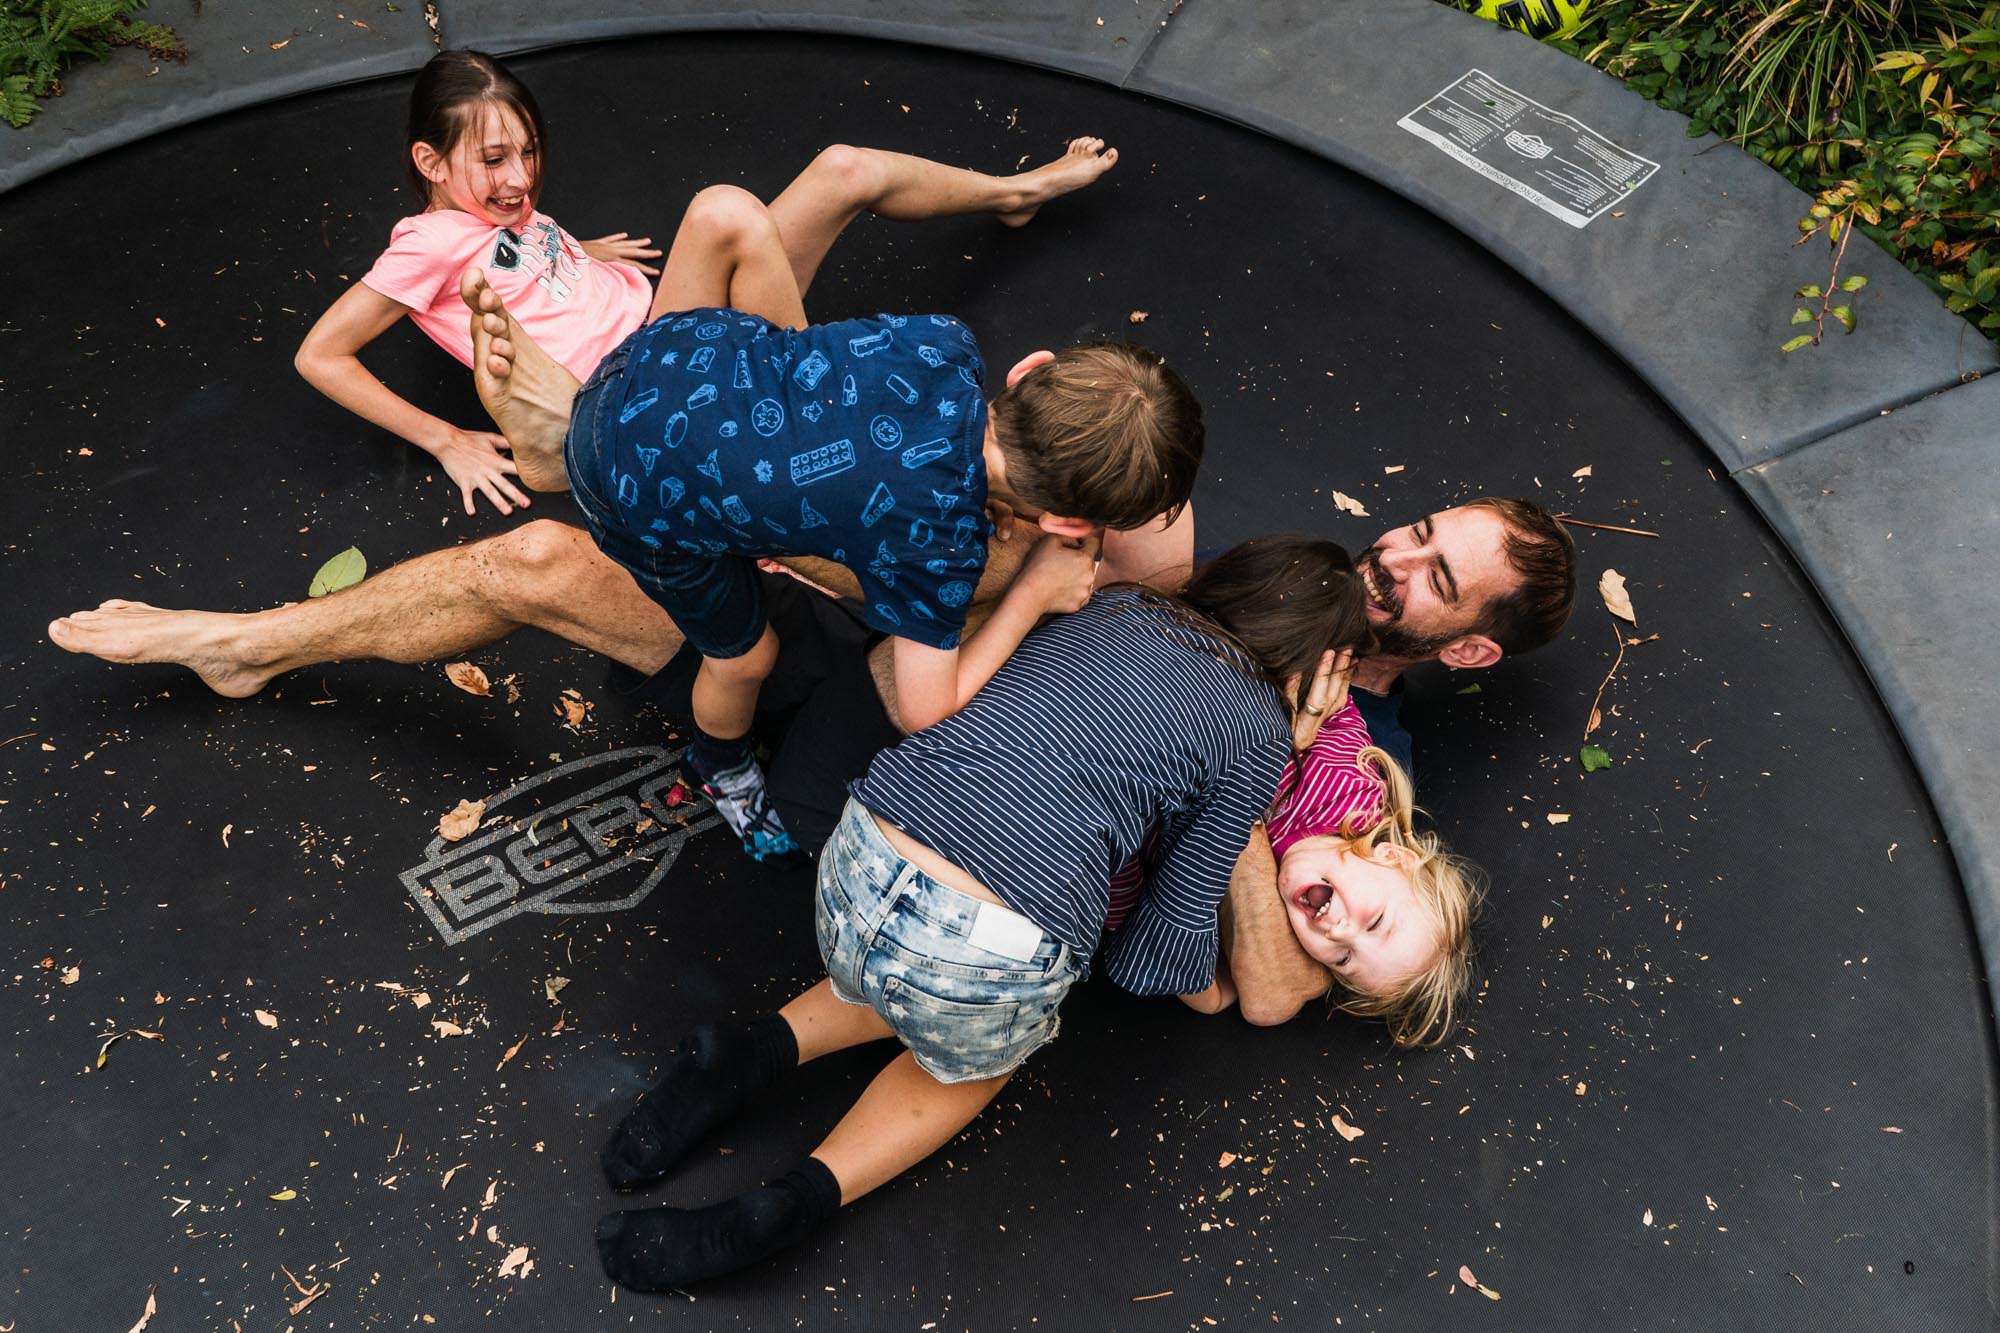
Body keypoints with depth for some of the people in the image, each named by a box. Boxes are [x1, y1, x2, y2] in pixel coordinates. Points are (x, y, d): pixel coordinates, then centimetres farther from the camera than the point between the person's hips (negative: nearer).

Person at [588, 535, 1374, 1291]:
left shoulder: (1116, 604, 16)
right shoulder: (1261, 737, 4)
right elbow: (1170, 935, 7)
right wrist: (1214, 994, 31)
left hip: (859, 866, 5)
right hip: (985, 964, -4)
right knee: (981, 1058, 32)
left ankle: (755, 1054, 15)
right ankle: (800, 1202, 11)